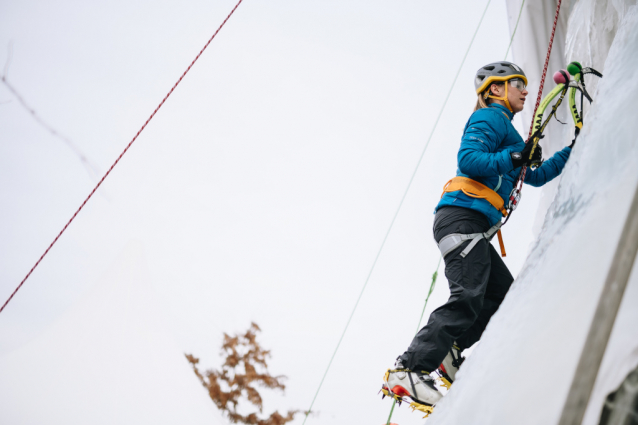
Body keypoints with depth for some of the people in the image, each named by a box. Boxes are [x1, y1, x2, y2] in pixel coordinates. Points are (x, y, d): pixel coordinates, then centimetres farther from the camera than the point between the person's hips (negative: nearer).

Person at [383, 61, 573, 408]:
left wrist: (571, 152, 35)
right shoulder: (490, 117, 1)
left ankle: (447, 351, 6)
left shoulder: (504, 128, 31)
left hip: (472, 228, 10)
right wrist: (513, 158, -18)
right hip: (461, 218, -10)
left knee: (503, 293, 7)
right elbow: (468, 159, -15)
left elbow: (535, 176, 38)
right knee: (468, 296, -21)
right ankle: (407, 370, -27)